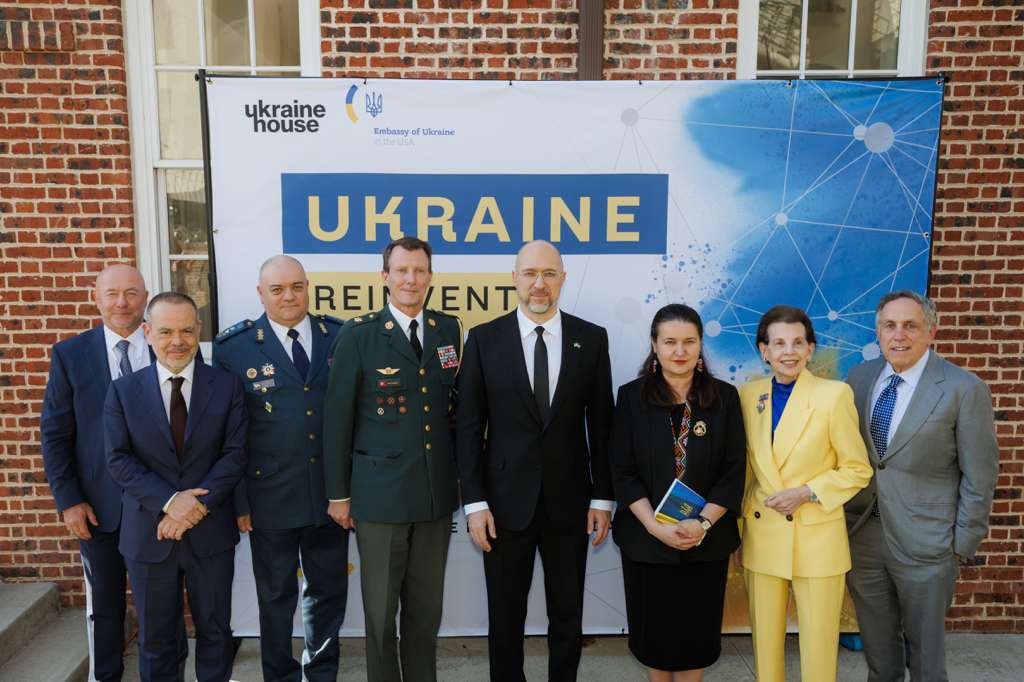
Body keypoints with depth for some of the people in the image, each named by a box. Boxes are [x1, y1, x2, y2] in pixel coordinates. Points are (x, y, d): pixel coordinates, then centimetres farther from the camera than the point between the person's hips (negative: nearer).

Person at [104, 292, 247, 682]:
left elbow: (235, 454, -7)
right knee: (155, 636, 15)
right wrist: (169, 501, -18)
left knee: (215, 630, 14)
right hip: (148, 534, 1)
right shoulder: (123, 391, 0)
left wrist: (197, 505, -17)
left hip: (211, 532, 0)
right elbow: (119, 460, -6)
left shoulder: (226, 386, -2)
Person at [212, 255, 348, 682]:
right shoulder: (234, 347, -6)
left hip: (330, 494, 2)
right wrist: (238, 500, -7)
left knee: (328, 592, 16)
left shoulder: (340, 336, 0)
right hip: (271, 497, -2)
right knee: (276, 597, 15)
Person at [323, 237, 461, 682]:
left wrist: (460, 472, 8)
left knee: (426, 605, 15)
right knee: (380, 607, 11)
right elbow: (337, 417, -4)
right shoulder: (358, 335, -6)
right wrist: (338, 493, -3)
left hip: (437, 492, 3)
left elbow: (454, 404, 10)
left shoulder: (448, 330, 6)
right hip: (380, 492, -3)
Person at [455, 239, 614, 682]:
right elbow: (468, 426, -3)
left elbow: (601, 425, 3)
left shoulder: (592, 339, 0)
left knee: (568, 616, 14)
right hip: (506, 501, -1)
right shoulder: (484, 339, -2)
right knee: (505, 616, 13)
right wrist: (474, 501, -7)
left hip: (569, 501, 1)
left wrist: (603, 497, 1)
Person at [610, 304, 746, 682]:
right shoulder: (632, 396, -3)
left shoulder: (724, 397, -1)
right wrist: (657, 527, -16)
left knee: (698, 629, 11)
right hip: (646, 539, 0)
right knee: (653, 628, 13)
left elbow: (734, 471, -4)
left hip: (707, 540, 1)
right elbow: (623, 473, -5)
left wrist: (703, 523, -16)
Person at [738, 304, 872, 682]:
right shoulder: (748, 395, 2)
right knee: (764, 644, 16)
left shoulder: (834, 394, -10)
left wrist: (807, 492, -16)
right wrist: (738, 523, 10)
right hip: (761, 538, 3)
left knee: (818, 650, 9)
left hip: (817, 540, -3)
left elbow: (857, 469, -4)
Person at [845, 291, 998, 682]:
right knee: (876, 645, 19)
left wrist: (964, 542, -6)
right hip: (861, 535, 4)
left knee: (925, 649, 15)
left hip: (924, 543, -3)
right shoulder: (859, 378, 1)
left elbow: (979, 475, -7)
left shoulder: (964, 388, -11)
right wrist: (840, 516, 5)